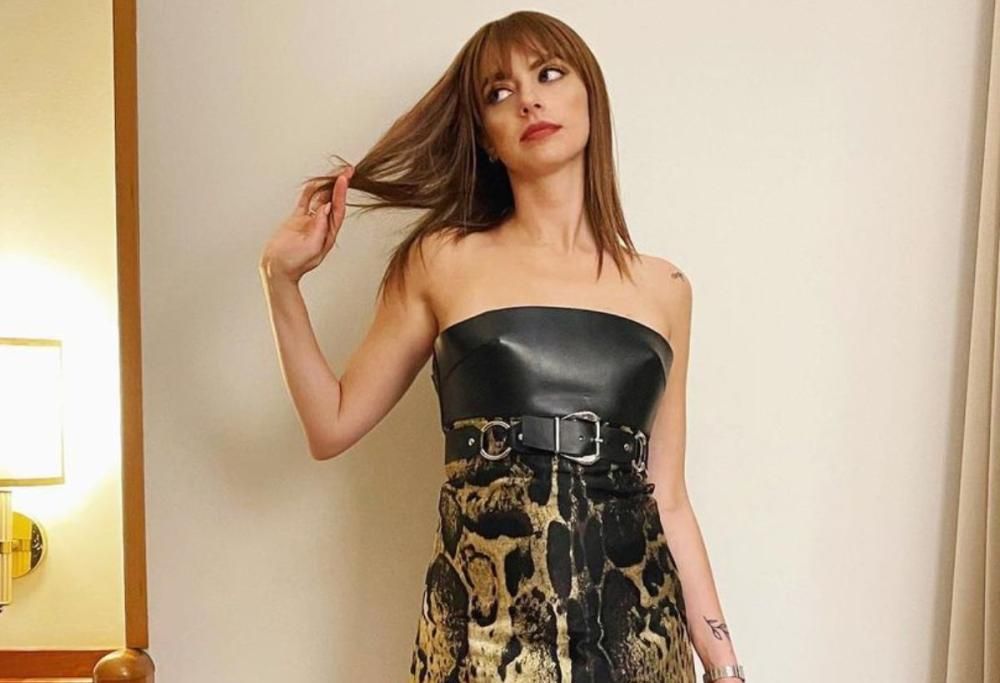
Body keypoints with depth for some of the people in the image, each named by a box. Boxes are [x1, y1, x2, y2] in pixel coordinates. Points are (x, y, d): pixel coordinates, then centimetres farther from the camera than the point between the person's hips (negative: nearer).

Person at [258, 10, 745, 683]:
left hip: (636, 626, 2)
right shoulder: (443, 261, 1)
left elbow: (667, 498, 7)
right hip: (485, 625, -2)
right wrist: (283, 277, -5)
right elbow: (333, 426, 3)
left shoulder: (664, 288, 5)